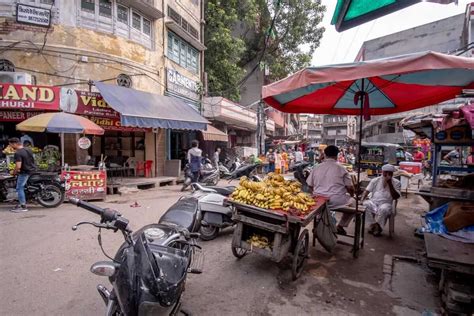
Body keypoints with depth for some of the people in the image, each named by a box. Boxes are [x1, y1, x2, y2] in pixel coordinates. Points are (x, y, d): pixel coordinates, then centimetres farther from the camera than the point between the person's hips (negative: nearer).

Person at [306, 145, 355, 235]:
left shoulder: (316, 168, 3)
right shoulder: (341, 168, -4)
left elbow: (310, 185, 8)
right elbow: (350, 188, -1)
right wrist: (351, 194, 21)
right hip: (337, 201, -3)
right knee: (353, 202, 25)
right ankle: (340, 225, 21)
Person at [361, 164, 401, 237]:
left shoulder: (396, 183, 6)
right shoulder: (375, 180, 11)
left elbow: (395, 197, -5)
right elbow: (367, 191, 5)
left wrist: (390, 184, -12)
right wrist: (361, 200, -13)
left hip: (385, 203, -2)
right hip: (373, 201, 2)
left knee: (383, 209, -38)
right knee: (365, 204, -33)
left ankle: (376, 225, -10)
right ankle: (378, 226, -16)